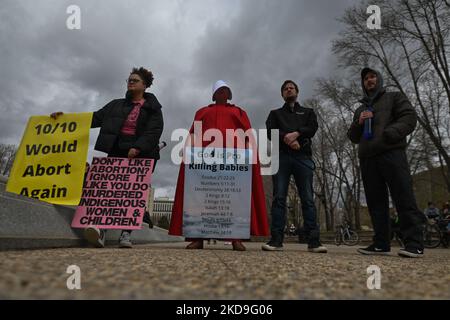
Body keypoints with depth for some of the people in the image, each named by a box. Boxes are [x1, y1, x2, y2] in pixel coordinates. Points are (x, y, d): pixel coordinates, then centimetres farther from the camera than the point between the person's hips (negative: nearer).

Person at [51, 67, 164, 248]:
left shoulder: (152, 108, 8)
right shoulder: (117, 104, 22)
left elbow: (154, 131, -6)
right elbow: (96, 118, 18)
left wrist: (137, 147, -21)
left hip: (141, 154, -3)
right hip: (117, 151, 3)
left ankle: (126, 233, -5)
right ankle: (100, 227, -22)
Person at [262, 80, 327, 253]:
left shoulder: (308, 112, 27)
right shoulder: (275, 113, 25)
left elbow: (313, 128, 6)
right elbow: (270, 131, 5)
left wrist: (296, 133, -12)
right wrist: (287, 139, -13)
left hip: (303, 156, 1)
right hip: (281, 156, 0)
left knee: (308, 198, -7)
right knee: (279, 198, -8)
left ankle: (313, 240, -8)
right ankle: (276, 239, -9)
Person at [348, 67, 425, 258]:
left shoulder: (394, 97, 18)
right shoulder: (360, 109, 30)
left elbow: (410, 117, 2)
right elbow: (353, 137, 25)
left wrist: (391, 132, -16)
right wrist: (358, 123, 4)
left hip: (392, 153, -5)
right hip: (367, 158, 5)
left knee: (404, 199, -11)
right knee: (376, 202, 2)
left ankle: (414, 244, -11)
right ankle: (381, 244, 4)